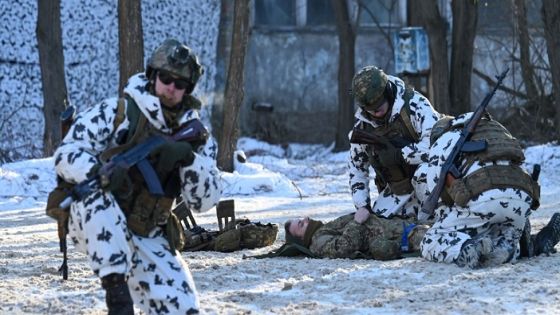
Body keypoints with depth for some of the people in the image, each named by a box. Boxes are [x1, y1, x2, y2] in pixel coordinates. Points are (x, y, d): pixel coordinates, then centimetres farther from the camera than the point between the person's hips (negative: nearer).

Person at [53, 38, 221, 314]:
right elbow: (66, 154, -14)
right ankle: (116, 291, -32)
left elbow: (204, 201, -6)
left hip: (146, 238, 3)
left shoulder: (192, 134, 1)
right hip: (97, 227, -3)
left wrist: (190, 158, -24)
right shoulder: (115, 113, -10)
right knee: (98, 197, -37)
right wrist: (100, 172, -35)